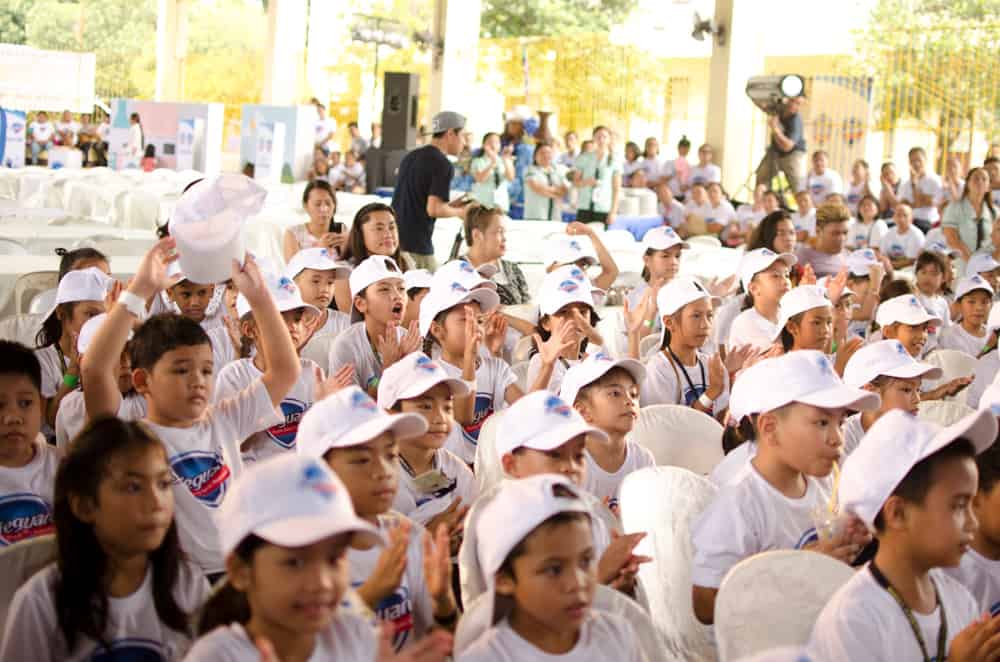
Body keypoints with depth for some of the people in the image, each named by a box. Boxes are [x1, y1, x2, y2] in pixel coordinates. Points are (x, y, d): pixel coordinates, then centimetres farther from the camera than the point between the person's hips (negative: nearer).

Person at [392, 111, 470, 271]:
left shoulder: (410, 157, 15)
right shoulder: (443, 165, -11)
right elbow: (434, 210, -18)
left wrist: (449, 205, 20)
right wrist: (459, 212, 0)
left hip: (393, 241, 8)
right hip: (416, 246, -8)